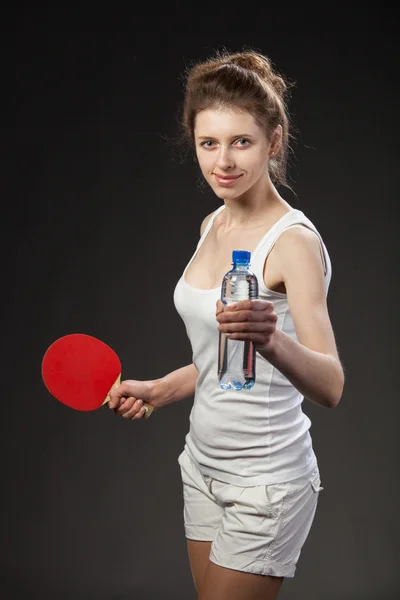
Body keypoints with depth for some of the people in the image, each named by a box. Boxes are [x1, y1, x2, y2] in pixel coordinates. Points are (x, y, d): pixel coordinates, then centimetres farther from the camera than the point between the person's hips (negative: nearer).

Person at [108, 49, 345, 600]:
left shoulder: (293, 240, -20)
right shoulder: (213, 226, 5)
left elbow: (330, 387, -32)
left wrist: (272, 341, -49)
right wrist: (160, 390, 10)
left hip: (266, 482, -8)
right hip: (204, 464, 8)